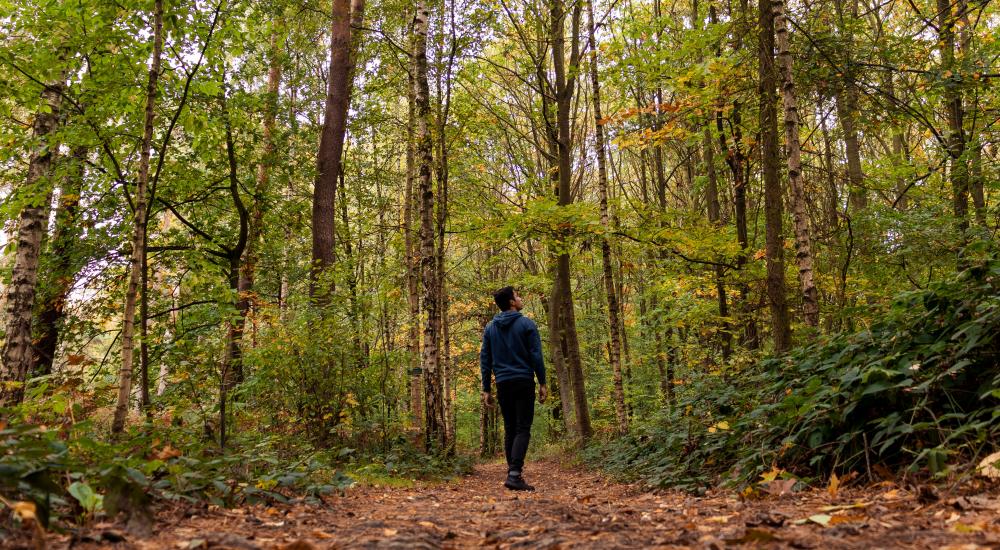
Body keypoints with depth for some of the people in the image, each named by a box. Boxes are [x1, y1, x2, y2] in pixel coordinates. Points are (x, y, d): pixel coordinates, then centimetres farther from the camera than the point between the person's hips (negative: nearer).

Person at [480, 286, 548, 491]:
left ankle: (513, 473, 13)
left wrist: (486, 389, 9)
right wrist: (542, 383, -2)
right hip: (524, 382, -4)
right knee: (523, 429, -5)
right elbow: (536, 356, -8)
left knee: (510, 430, 13)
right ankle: (514, 474, -17)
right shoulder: (527, 324, -4)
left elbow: (485, 360, 7)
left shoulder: (490, 328, 8)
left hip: (503, 384, 4)